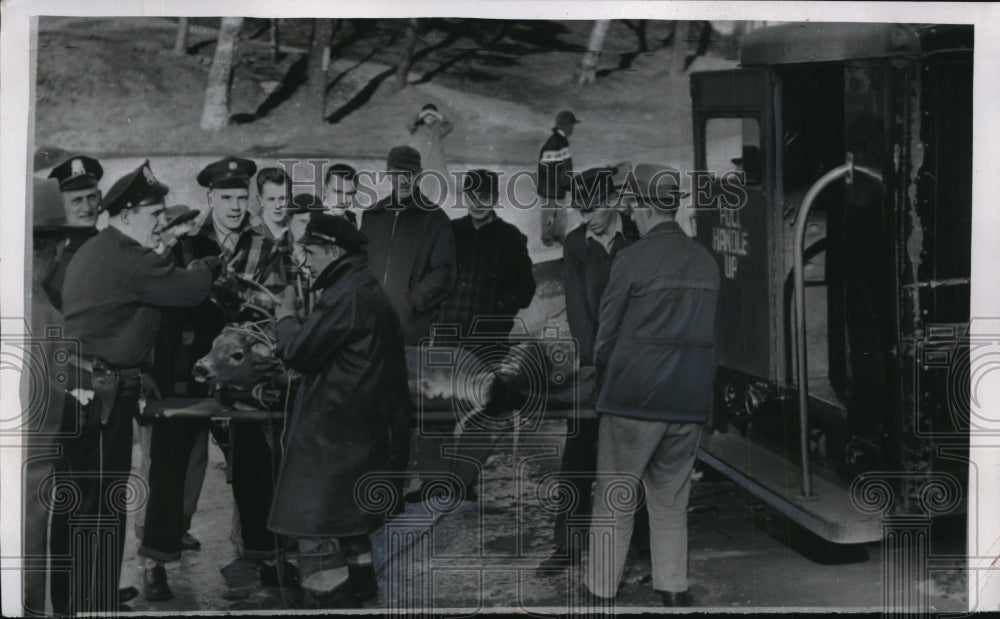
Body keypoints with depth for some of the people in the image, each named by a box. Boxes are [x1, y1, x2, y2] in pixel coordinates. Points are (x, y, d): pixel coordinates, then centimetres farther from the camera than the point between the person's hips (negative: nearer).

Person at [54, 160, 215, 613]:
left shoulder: (93, 252, 17)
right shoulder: (129, 259, -15)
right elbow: (191, 290, -13)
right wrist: (204, 266, 6)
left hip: (78, 390, 10)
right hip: (103, 394, -10)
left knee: (77, 502, 16)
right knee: (102, 507, -2)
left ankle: (69, 602, 25)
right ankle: (95, 605, 5)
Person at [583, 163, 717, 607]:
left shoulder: (632, 259, -9)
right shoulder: (706, 262, 6)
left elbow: (606, 334, -4)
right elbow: (709, 335, 10)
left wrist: (606, 383, 13)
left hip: (634, 400, -5)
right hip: (689, 404, 5)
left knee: (614, 501, 5)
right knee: (670, 503, 14)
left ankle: (601, 592, 9)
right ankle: (674, 592, 15)